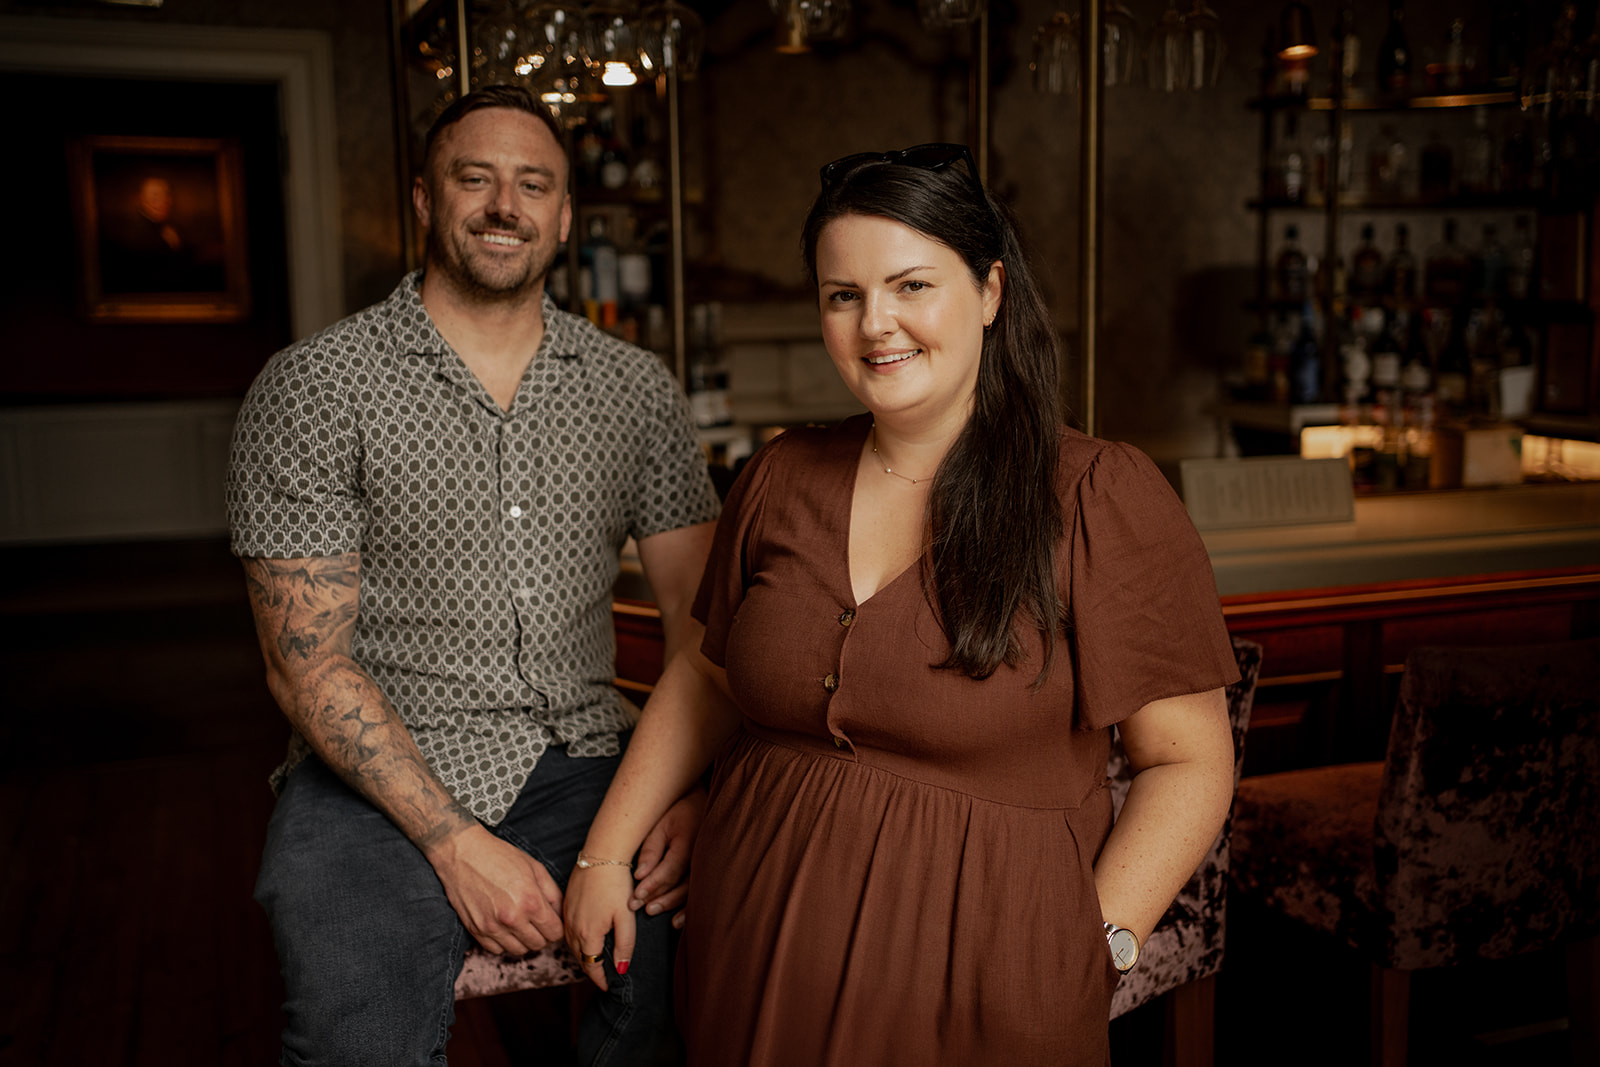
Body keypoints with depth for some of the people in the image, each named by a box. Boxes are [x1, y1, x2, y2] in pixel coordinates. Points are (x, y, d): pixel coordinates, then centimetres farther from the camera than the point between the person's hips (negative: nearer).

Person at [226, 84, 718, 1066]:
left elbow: (697, 611, 7)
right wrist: (456, 841, -15)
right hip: (383, 774, -2)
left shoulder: (640, 388, 8)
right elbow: (307, 659, -7)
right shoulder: (313, 386, -3)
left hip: (587, 754, 3)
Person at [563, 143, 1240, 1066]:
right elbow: (709, 678, 15)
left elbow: (1190, 761, -9)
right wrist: (606, 854, 9)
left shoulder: (1104, 498, -10)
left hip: (974, 983, -4)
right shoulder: (780, 481, 4)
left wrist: (1096, 942, -20)